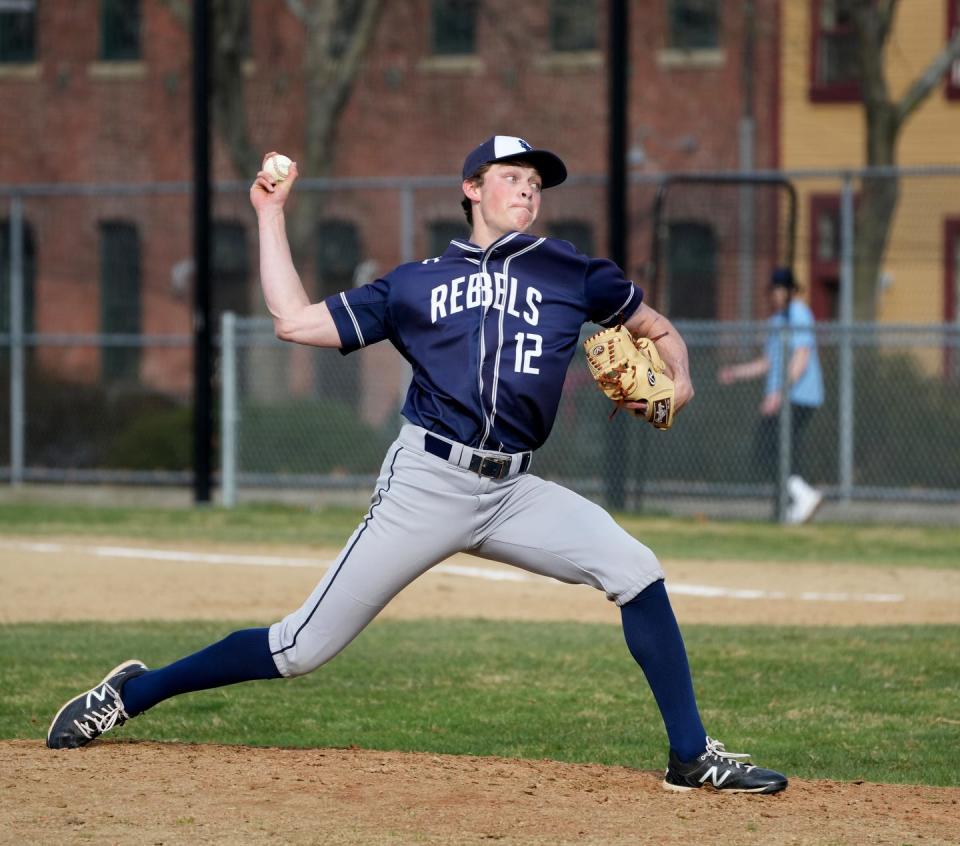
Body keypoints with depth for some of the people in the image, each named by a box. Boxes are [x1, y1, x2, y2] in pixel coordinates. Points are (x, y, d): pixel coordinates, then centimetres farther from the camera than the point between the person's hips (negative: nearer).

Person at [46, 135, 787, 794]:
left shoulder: (571, 273, 11)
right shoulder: (414, 284, 9)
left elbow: (659, 330, 20)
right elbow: (296, 320, 7)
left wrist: (678, 383, -2)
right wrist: (271, 216, 10)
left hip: (512, 494, 2)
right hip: (426, 486, -2)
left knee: (635, 572, -18)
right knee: (303, 648, -3)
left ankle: (692, 758, -8)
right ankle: (131, 695, 14)